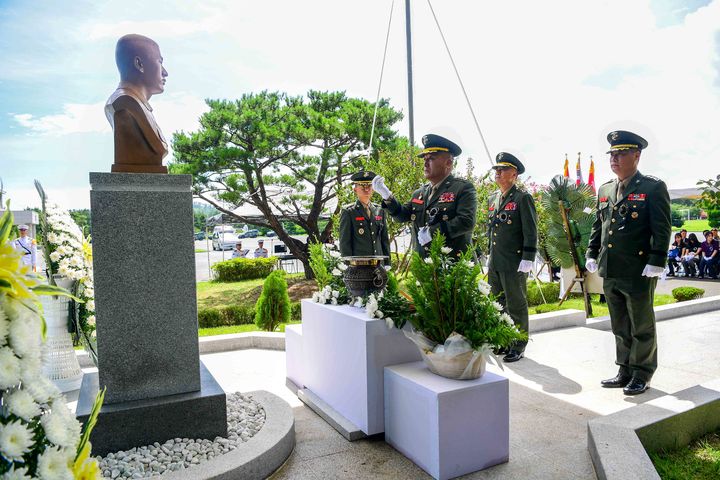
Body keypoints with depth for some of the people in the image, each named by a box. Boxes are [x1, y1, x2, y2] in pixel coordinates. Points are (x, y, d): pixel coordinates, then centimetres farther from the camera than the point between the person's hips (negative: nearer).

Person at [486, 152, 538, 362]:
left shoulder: (523, 198, -7)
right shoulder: (492, 199, 14)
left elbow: (530, 232, -11)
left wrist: (527, 259, -16)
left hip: (514, 264, -7)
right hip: (495, 263, 7)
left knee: (516, 305, 3)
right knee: (498, 304, 14)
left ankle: (518, 347, 14)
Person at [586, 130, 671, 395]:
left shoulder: (653, 187, -6)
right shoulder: (605, 190, 12)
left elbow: (662, 229, -10)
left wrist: (656, 262, -16)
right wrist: (591, 254, 11)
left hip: (639, 273, -6)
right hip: (610, 273, 6)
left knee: (642, 327, 8)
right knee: (620, 327, 15)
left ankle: (642, 375, 22)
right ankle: (625, 371, 28)